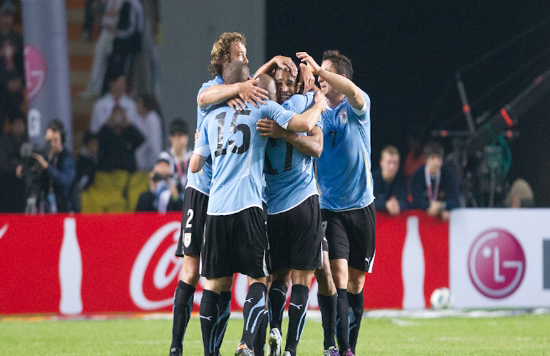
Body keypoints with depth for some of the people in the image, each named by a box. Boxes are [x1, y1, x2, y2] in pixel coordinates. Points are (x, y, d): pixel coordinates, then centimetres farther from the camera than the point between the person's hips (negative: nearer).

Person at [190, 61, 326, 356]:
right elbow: (304, 125, -5)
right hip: (247, 207, -4)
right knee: (258, 278, 1)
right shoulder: (264, 108, 6)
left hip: (215, 209, 4)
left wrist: (197, 143, 38)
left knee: (213, 283, 8)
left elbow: (195, 165, 17)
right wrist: (318, 105, 15)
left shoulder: (212, 118, 18)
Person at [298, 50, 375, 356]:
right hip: (330, 208, 1)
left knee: (356, 281, 7)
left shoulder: (356, 106, -4)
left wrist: (318, 69, -33)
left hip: (361, 206, -1)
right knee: (338, 274, -14)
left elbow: (354, 92, -26)